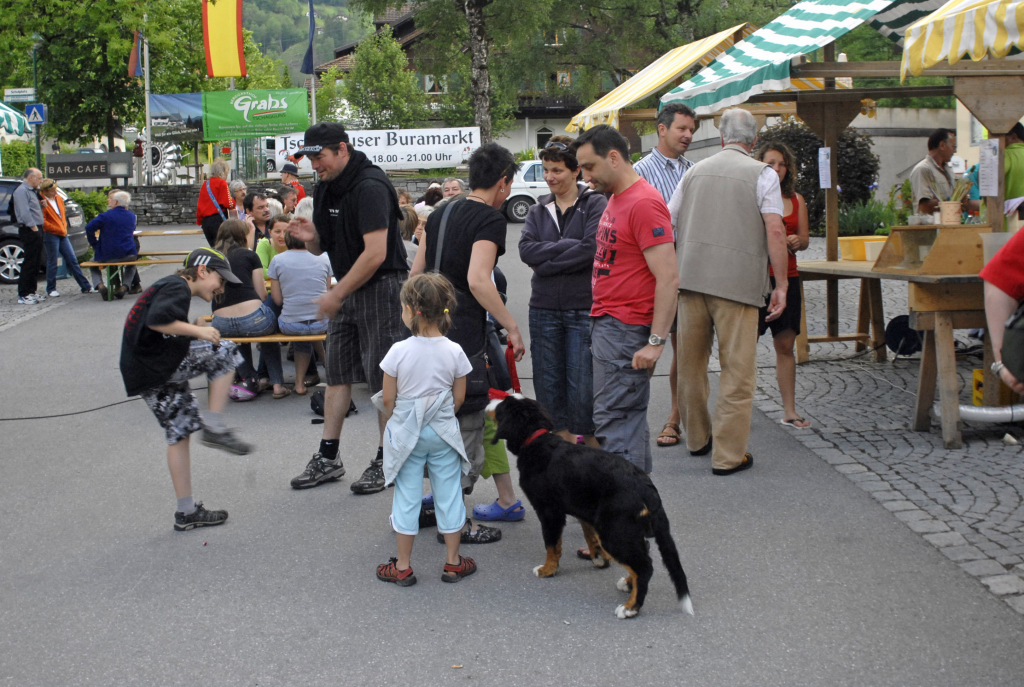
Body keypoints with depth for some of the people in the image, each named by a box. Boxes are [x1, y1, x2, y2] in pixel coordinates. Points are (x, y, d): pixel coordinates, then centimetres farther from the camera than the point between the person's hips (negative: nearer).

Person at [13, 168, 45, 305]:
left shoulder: (31, 191, 20)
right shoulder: (22, 191, -11)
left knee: (35, 263, 12)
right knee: (29, 263, -9)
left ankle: (31, 292, 18)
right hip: (29, 231, -10)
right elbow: (24, 212, -18)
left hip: (36, 230, 10)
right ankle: (23, 295, -8)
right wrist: (34, 227, -19)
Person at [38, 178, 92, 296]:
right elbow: (43, 221, -13)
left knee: (72, 260, 7)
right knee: (52, 262, 1)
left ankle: (86, 287, 8)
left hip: (62, 234, 7)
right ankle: (51, 289, 12)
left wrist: (64, 227, 11)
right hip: (51, 235, -7)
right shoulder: (42, 202, -10)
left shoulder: (59, 199, 13)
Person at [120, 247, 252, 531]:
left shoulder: (168, 287, 24)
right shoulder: (177, 287, -8)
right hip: (157, 367, -10)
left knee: (179, 434, 12)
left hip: (141, 375, 10)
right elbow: (157, 320, -25)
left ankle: (186, 512, 16)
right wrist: (197, 331, -18)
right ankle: (214, 426, -7)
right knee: (225, 351, -7)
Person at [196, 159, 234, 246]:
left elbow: (199, 206, 17)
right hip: (218, 219, -7)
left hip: (205, 221, 7)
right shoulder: (222, 183, -5)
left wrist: (199, 221, 25)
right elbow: (228, 203, -12)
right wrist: (233, 201, 9)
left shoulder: (205, 184, 14)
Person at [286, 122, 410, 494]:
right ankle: (328, 458, 17)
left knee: (383, 378, -3)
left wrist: (336, 294, -17)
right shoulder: (325, 189, 10)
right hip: (347, 290, 9)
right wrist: (310, 236, -7)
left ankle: (386, 460, 8)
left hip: (381, 288, -9)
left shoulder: (370, 187, -19)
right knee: (337, 372, 10)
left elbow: (375, 254, -24)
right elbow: (322, 248, 18)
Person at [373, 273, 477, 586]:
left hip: (406, 434, -1)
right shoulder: (454, 352, -9)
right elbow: (459, 398, -1)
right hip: (444, 432, 2)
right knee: (448, 493, 12)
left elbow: (388, 399, -9)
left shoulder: (399, 352, -16)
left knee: (407, 496, 8)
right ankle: (453, 562, 20)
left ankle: (403, 567, 15)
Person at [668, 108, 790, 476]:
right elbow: (775, 230, -10)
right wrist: (781, 284, -5)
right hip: (737, 281, -5)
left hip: (691, 277, 5)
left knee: (691, 363, 16)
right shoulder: (762, 174, 0)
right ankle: (728, 454, 2)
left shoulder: (695, 170, 14)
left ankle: (697, 437, 31)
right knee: (737, 370, 1)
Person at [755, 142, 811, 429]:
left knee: (785, 346, 7)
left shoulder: (797, 200, 11)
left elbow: (805, 239, 16)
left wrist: (796, 241, -6)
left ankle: (789, 411, 14)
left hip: (787, 277, 4)